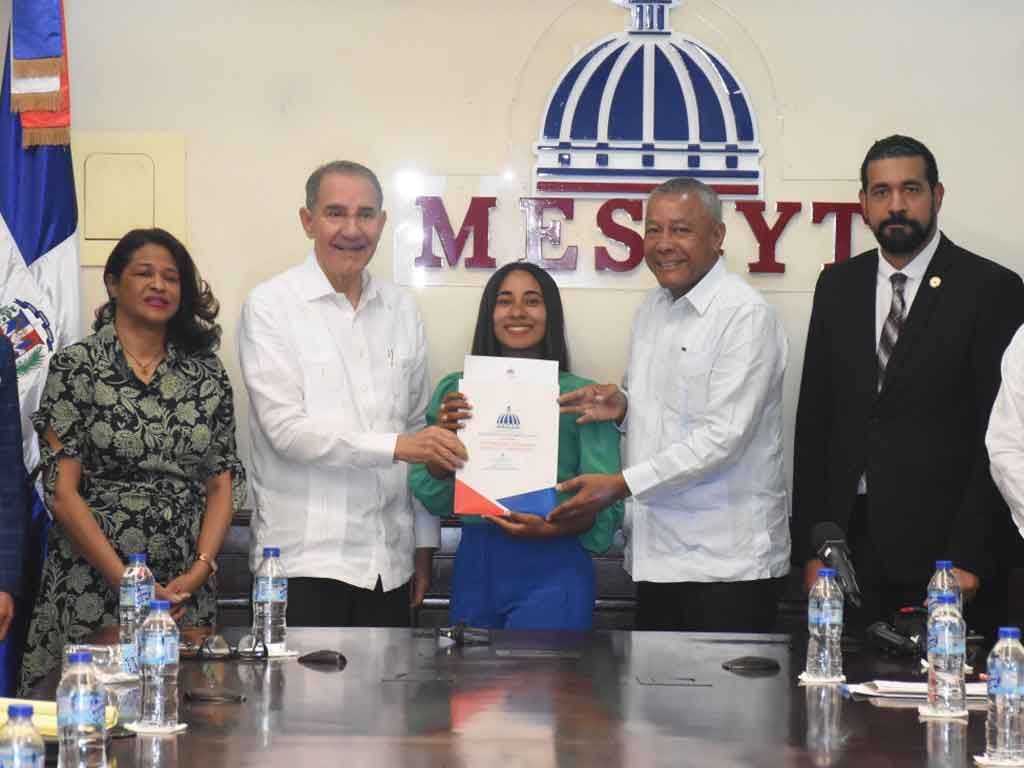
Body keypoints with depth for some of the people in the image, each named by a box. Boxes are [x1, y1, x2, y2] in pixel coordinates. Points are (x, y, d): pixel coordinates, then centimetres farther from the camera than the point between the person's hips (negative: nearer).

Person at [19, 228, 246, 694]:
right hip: (90, 591, -3)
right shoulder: (76, 367, -2)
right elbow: (62, 491, -6)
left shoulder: (207, 376, 9)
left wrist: (199, 571, -7)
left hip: (186, 593, 3)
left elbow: (222, 485, 9)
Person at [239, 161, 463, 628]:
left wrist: (425, 544, 10)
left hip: (389, 562, 4)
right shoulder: (270, 306, -3)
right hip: (306, 557, -4)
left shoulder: (401, 309, 12)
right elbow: (286, 429, -12)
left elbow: (418, 427, 13)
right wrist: (397, 446, -19)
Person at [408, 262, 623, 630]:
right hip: (474, 568, 3)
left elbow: (607, 506, -5)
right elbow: (434, 501, 6)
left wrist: (554, 527, -22)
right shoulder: (454, 390, 7)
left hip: (550, 569, -3)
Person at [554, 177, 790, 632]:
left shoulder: (745, 314, -12)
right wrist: (621, 405, 1)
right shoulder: (652, 308, 14)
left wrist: (620, 485, -19)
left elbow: (723, 436, -19)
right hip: (657, 556, 8)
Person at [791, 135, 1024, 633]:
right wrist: (810, 547, 6)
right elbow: (814, 419, 11)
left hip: (939, 545, -4)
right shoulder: (837, 287, 11)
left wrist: (969, 556, -12)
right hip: (849, 540, 4)